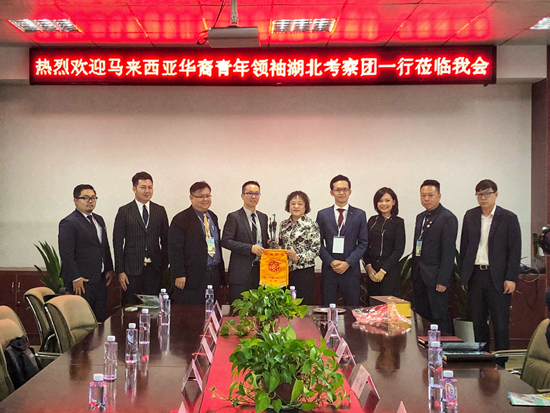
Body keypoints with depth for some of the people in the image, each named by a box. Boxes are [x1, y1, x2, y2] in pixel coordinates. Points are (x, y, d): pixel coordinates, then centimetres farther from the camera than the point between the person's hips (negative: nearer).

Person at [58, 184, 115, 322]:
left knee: (101, 318, 9)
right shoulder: (68, 223, -10)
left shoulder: (99, 220, 16)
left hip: (100, 279, 8)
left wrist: (109, 269, 12)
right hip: (81, 281, -8)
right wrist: (75, 278, -17)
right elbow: (66, 254, -15)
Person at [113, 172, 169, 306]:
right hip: (131, 269, -2)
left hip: (154, 269, 2)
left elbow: (165, 240, 11)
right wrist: (120, 271, -6)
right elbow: (118, 243, -1)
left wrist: (165, 266, 5)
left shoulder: (160, 211, 9)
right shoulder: (124, 211, 1)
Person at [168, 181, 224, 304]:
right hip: (192, 277, -6)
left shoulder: (213, 217, 15)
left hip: (214, 275, 6)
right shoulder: (181, 219, -7)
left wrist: (220, 270, 17)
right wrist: (179, 275, -16)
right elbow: (175, 249, -11)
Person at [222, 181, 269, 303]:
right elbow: (225, 241, -12)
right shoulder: (234, 217, -4)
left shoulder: (263, 217, 15)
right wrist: (250, 248, -18)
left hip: (260, 270, 5)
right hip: (241, 272, -5)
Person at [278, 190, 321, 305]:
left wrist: (298, 257, -18)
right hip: (285, 271, 5)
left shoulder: (311, 225, -5)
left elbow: (316, 249, -8)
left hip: (304, 272, -5)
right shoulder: (284, 224, 11)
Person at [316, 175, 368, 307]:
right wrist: (331, 262, -9)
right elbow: (319, 243, 5)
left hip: (351, 269, 0)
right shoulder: (322, 215, 8)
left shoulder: (359, 214, 6)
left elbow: (363, 243, 3)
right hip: (329, 269, 0)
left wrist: (348, 263, -8)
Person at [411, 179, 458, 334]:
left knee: (440, 317, -4)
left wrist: (443, 280, -17)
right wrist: (414, 272, 13)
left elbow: (449, 251, -14)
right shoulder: (420, 217, 16)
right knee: (421, 316, 9)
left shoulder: (448, 218, -10)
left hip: (435, 277, -7)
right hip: (419, 277, 8)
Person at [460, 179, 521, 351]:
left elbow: (515, 251, -4)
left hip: (497, 277, -4)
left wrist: (511, 278, -11)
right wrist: (463, 275, 8)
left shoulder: (509, 218, -2)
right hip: (475, 274, 4)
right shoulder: (470, 216, 9)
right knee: (478, 320, 9)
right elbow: (464, 247, 12)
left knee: (500, 322, 0)